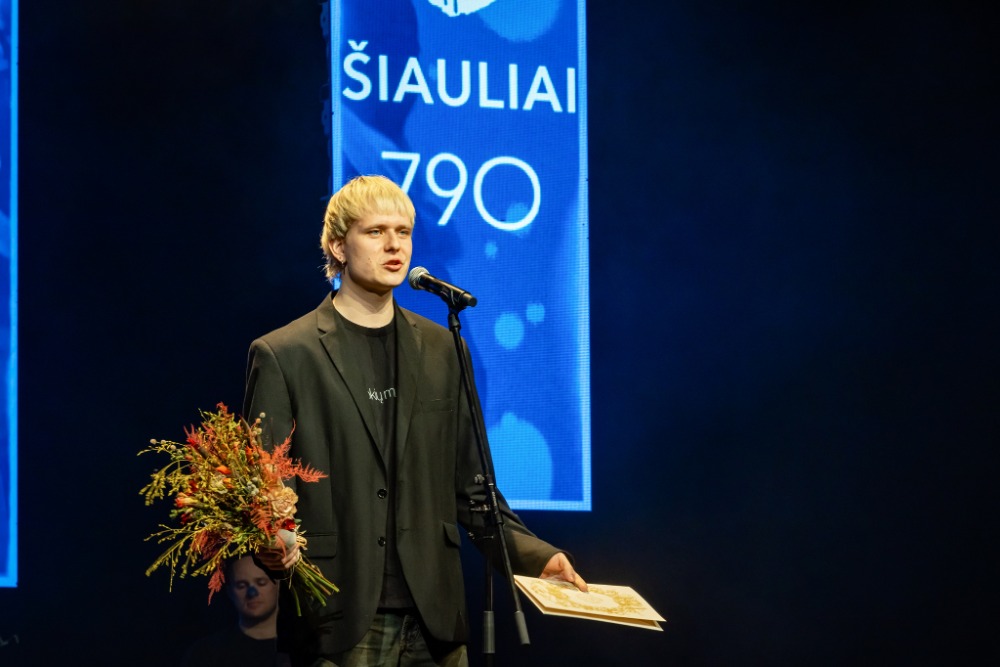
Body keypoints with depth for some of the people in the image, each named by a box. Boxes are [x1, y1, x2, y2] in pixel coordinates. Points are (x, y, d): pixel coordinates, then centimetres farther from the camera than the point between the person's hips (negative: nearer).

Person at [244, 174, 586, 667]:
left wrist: (533, 554, 0)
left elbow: (469, 485, 13)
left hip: (434, 624, 4)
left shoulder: (443, 350, 12)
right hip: (339, 624, -4)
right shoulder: (283, 355, -2)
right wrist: (272, 546, -24)